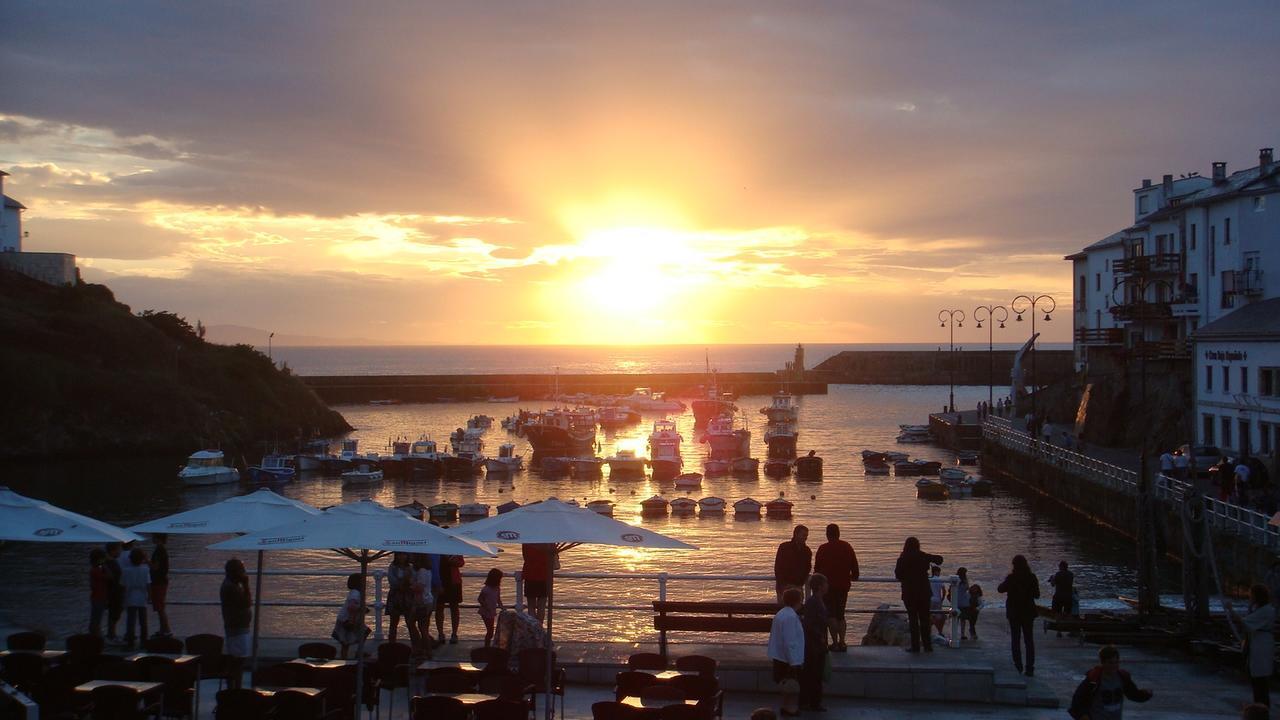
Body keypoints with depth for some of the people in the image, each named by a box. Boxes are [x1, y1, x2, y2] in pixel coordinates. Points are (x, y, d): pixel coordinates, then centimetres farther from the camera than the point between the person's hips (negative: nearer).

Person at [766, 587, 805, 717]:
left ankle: (787, 707, 30)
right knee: (793, 686, 4)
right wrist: (794, 663, -21)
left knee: (788, 686, 21)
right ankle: (790, 709, 11)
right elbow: (790, 642, -25)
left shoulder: (780, 614, 8)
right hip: (789, 659, -10)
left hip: (780, 658, 10)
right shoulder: (791, 617, -23)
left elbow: (774, 636, 15)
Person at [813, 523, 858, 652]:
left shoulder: (823, 548, -5)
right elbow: (855, 566, 6)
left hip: (828, 585, -4)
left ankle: (835, 642, -4)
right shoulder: (847, 547, 3)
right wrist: (853, 577, 25)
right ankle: (842, 642, 7)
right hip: (843, 586, 4)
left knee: (831, 615, 2)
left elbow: (817, 568, 0)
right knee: (841, 614, 13)